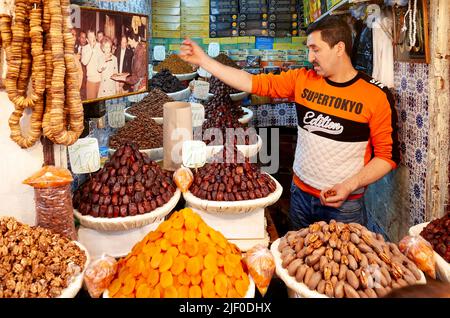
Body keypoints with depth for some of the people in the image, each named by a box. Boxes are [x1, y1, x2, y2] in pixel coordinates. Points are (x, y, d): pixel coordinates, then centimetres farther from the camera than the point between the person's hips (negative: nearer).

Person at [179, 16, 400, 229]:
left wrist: (349, 186, -19)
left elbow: (388, 155, -8)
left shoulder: (377, 96, -11)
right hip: (300, 193, 4)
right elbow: (255, 83, -5)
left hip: (345, 204, -3)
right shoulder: (302, 79, -1)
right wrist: (204, 60, -8)